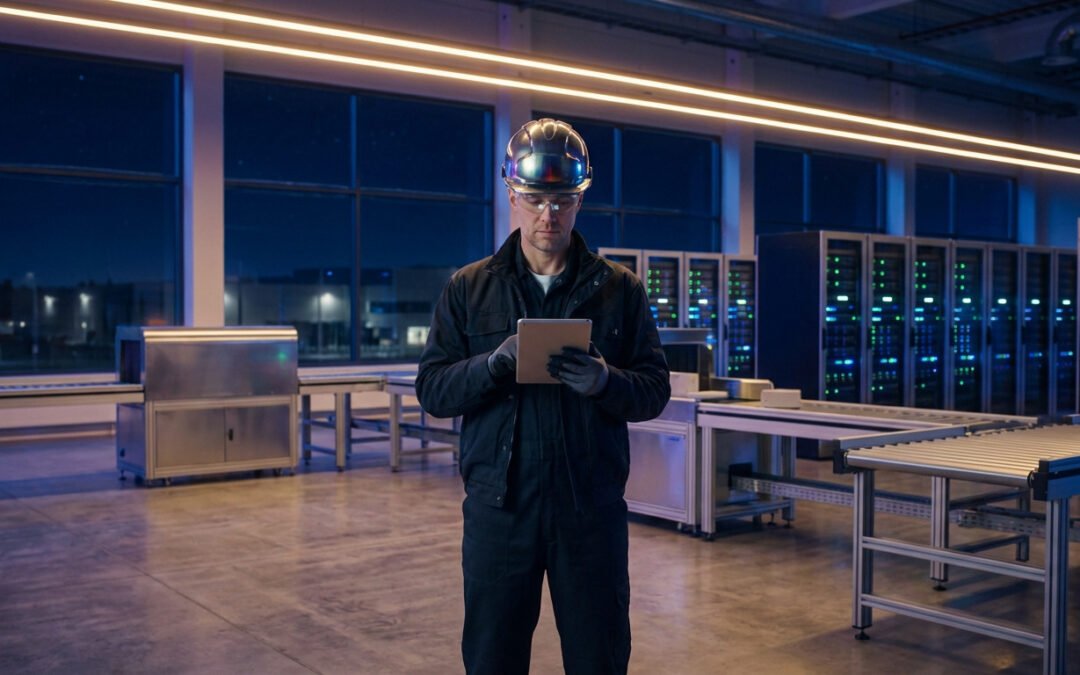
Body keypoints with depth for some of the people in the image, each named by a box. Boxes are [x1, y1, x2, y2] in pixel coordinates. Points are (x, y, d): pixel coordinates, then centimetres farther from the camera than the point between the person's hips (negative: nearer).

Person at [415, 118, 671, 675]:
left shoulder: (619, 289, 4)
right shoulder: (468, 289, 5)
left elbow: (655, 391, 2)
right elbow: (432, 390, 1)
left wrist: (606, 382, -19)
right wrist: (492, 366, -18)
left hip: (592, 507, 0)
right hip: (498, 507, 1)